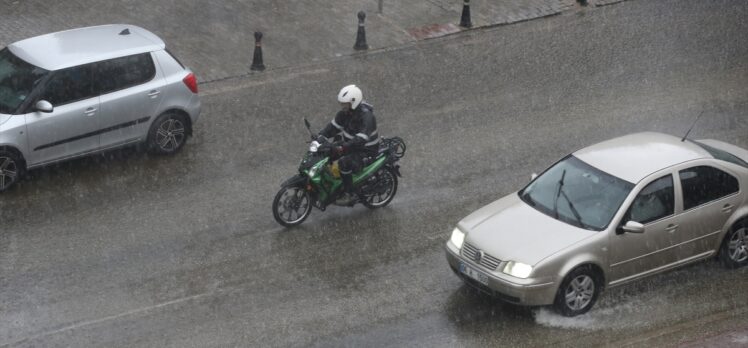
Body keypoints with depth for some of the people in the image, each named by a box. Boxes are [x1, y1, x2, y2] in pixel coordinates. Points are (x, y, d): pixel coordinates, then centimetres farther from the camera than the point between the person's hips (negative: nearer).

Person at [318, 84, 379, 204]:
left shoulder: (366, 116, -29)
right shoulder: (345, 112, -2)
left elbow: (362, 138, -40)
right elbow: (334, 126, 5)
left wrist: (343, 147, -50)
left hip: (366, 149, -9)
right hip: (349, 144, 9)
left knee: (344, 162, -33)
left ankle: (349, 193, -19)